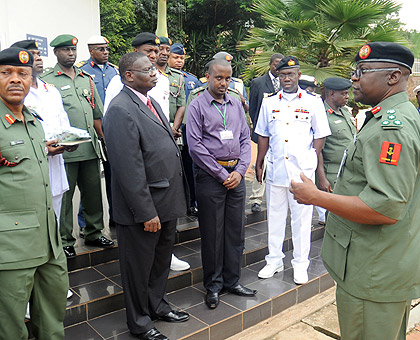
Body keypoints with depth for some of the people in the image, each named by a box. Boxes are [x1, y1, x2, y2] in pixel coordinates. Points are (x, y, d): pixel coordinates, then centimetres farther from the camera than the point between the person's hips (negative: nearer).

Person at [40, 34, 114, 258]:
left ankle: (94, 233, 27)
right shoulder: (46, 80, 0)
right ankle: (65, 241, 15)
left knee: (93, 193, 12)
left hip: (90, 149, 5)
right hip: (64, 152, -5)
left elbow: (97, 115, 18)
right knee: (64, 196, 2)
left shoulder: (87, 79, 16)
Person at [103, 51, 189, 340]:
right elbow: (129, 169, -23)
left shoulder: (152, 103, 12)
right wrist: (147, 212, -22)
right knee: (140, 267, 10)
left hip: (167, 202, 9)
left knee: (162, 259, 24)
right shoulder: (121, 110, -19)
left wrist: (177, 197, 15)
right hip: (144, 207, -9)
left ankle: (158, 305, 45)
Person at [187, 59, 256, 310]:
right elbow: (195, 145, -9)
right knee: (212, 233, 4)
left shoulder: (236, 105, 12)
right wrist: (222, 175, -10)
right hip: (210, 175, -4)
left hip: (236, 174, 5)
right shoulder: (198, 106, -2)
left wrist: (240, 170, -3)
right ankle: (213, 286, 18)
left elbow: (246, 139, 12)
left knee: (236, 230, 10)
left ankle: (232, 280, 24)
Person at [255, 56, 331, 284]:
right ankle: (274, 260, 25)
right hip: (275, 168, 3)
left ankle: (300, 264, 19)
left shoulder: (313, 102, 2)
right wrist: (259, 164, 10)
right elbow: (263, 136, 12)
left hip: (302, 170, -2)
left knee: (302, 218, 5)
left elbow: (320, 136, 4)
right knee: (275, 215, 10)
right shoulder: (269, 103, 9)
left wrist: (312, 161, -4)